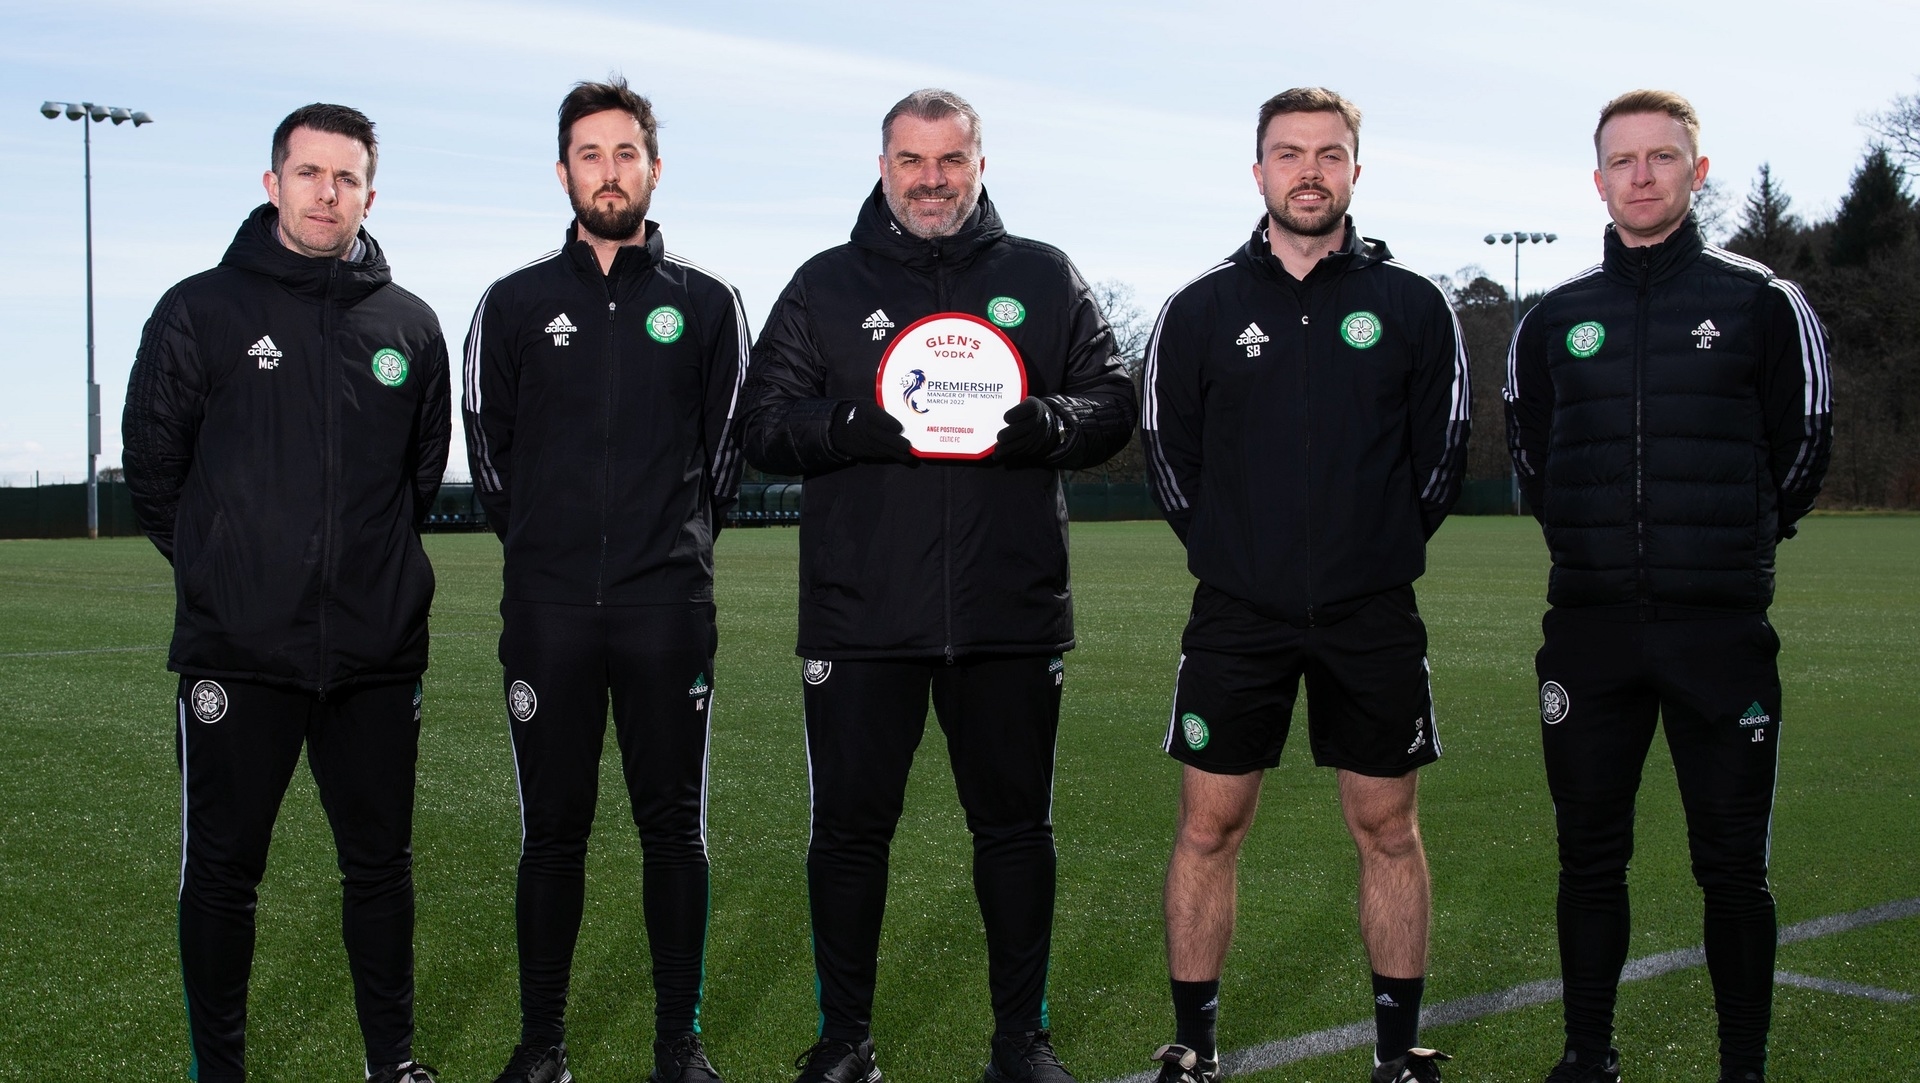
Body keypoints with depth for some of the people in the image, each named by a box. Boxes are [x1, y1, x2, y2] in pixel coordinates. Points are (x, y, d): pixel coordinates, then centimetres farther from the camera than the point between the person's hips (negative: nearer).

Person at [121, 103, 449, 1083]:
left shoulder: (409, 327, 7)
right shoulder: (200, 311, -1)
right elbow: (152, 467, 6)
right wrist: (224, 569, 10)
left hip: (378, 649, 3)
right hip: (237, 650, -2)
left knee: (381, 860, 11)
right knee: (223, 869, 6)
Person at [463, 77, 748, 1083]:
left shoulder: (704, 302, 7)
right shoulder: (515, 302, 7)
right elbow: (488, 446, 14)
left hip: (669, 606, 0)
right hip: (548, 607, 0)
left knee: (674, 824, 4)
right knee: (553, 828, 4)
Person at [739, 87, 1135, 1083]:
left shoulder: (1045, 279, 10)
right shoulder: (826, 286, 8)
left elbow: (1112, 406, 8)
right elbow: (765, 425, 2)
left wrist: (1041, 424, -13)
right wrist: (863, 427, -16)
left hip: (1014, 616, 1)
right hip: (859, 616, 0)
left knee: (1015, 824, 9)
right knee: (850, 826, 6)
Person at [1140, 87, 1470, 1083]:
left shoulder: (1411, 305, 2)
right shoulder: (1200, 308, 2)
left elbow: (1441, 453, 9)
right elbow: (1167, 450, 9)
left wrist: (1378, 551, 10)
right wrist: (1235, 553, 10)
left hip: (1373, 620, 0)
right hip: (1236, 617, 0)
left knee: (1388, 830, 6)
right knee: (1209, 828, 3)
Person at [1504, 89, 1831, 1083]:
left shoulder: (1763, 303, 2)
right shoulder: (1553, 319, 8)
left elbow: (1802, 449, 11)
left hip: (1721, 629, -2)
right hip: (1588, 629, 2)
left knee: (1733, 866, 3)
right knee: (1589, 856, 8)